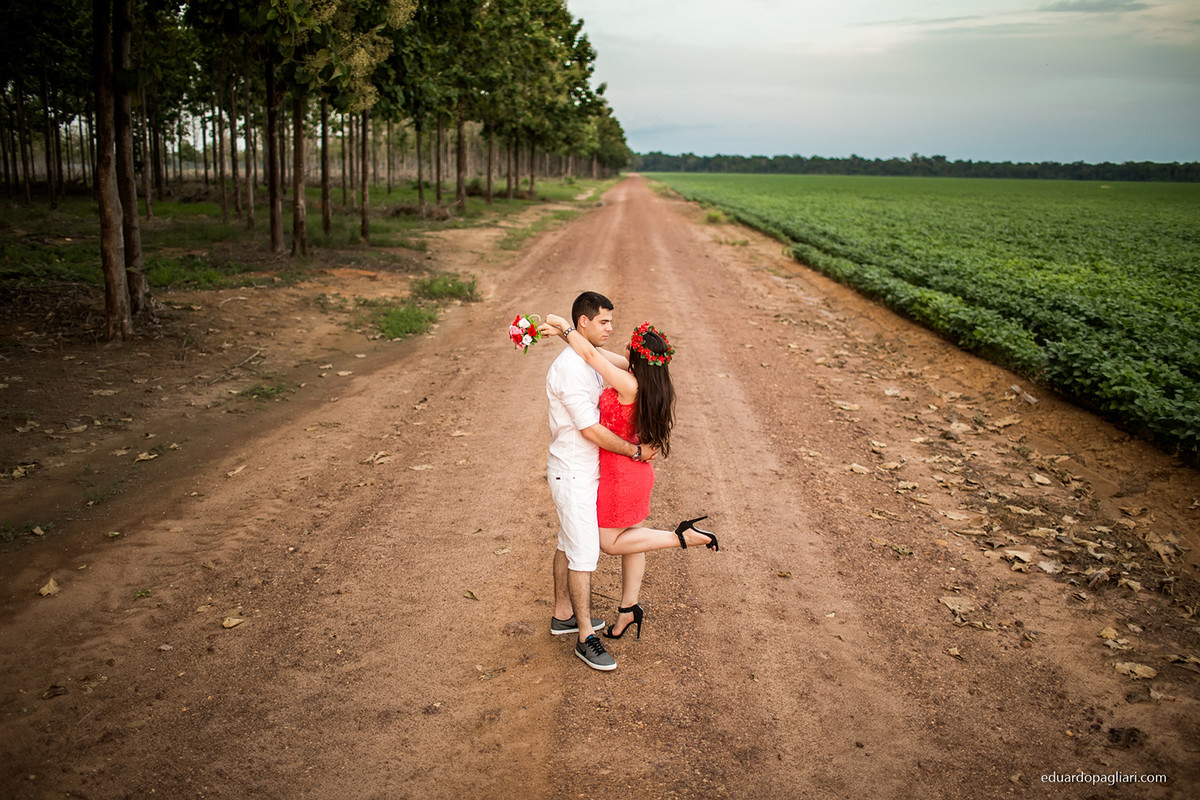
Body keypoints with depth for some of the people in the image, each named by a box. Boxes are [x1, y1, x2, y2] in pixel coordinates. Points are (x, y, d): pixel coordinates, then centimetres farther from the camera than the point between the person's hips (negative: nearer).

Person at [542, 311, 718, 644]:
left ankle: (683, 535, 2)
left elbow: (590, 355, -24)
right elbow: (600, 355, 6)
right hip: (636, 470, 9)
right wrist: (564, 332, 7)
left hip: (619, 474, -9)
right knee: (628, 540, 19)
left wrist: (565, 326, -9)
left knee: (610, 542, 8)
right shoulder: (652, 380, -3)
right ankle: (628, 609, 31)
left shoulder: (629, 385, -28)